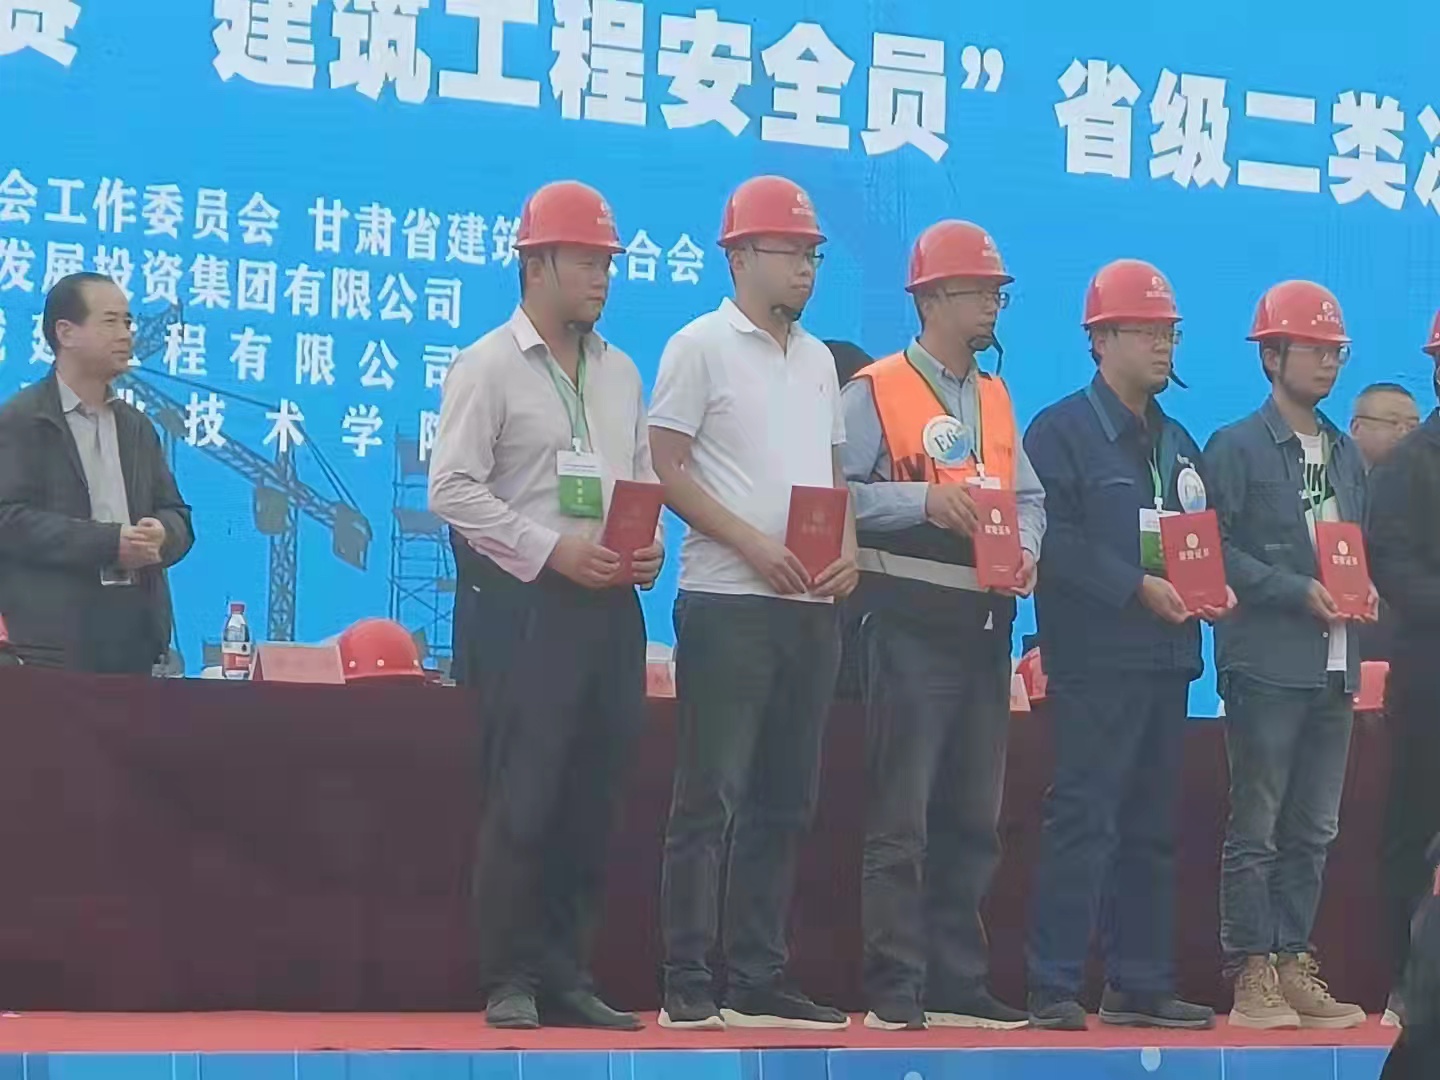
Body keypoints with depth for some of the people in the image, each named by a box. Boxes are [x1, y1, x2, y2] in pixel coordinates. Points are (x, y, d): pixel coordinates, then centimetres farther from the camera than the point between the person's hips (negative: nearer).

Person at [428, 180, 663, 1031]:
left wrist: (650, 547, -1)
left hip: (611, 605, 6)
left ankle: (567, 977, 13)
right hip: (525, 604, -6)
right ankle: (511, 981, 2)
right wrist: (554, 552, -16)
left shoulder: (620, 373, 16)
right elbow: (454, 489, -10)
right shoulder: (489, 367, -3)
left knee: (591, 800, 7)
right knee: (524, 799, -6)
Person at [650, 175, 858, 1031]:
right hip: (729, 602, -7)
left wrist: (850, 551, 2)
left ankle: (759, 982, 14)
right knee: (711, 797, -6)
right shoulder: (702, 346, -3)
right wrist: (752, 544, -17)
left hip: (813, 606, 7)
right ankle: (688, 985, -4)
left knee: (787, 800, 8)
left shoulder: (818, 359, 17)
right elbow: (665, 467, -8)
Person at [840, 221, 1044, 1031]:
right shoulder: (878, 391, -5)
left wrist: (1027, 549, -3)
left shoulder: (997, 399, 16)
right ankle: (896, 989, -2)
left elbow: (1028, 496, 16)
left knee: (975, 819, 10)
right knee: (902, 817, -6)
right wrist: (923, 501, -21)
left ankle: (960, 984, 16)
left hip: (985, 626, 7)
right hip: (912, 623, -7)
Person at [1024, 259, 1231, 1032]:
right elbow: (1056, 539, -14)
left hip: (1167, 652, 8)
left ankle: (1140, 984, 14)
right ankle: (1053, 987, -8)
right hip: (1096, 655, -8)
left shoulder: (1177, 444, 20)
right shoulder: (1061, 431, -3)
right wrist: (1138, 585, -20)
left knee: (1151, 828, 9)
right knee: (1084, 819, -10)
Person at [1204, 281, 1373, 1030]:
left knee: (1314, 829, 8)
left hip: (1334, 661, 7)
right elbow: (1217, 549, -10)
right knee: (1257, 826, -4)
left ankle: (1293, 964, 14)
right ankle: (1251, 974, -1)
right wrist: (1298, 591, -16)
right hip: (1267, 660, -6)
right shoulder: (1236, 448, -2)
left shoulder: (1346, 454, 17)